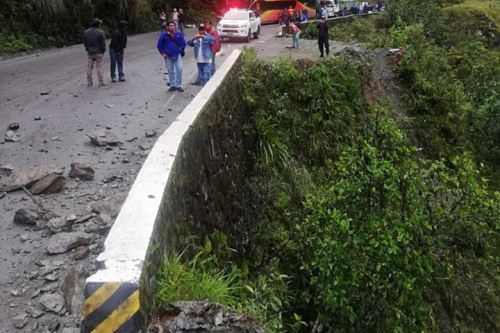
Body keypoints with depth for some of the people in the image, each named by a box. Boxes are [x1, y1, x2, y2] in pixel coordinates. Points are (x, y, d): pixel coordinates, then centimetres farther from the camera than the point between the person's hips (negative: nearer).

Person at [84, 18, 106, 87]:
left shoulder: (86, 32, 4)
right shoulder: (100, 32, -11)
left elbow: (84, 43, 8)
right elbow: (103, 43, -10)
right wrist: (103, 51, 2)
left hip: (90, 52, 4)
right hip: (98, 52, -4)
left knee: (89, 67, 10)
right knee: (99, 67, 0)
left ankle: (89, 82, 13)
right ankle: (101, 82, 0)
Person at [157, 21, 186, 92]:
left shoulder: (179, 34, 1)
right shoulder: (163, 35, 0)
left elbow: (183, 43, 11)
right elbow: (159, 45, 9)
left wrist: (181, 51, 2)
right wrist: (163, 53, 2)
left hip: (177, 55, 0)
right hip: (168, 56, 0)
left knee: (179, 69, -10)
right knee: (170, 71, 6)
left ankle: (179, 85, -1)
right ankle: (173, 85, 16)